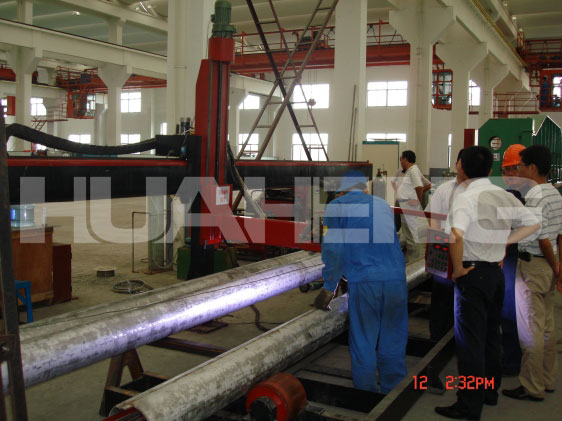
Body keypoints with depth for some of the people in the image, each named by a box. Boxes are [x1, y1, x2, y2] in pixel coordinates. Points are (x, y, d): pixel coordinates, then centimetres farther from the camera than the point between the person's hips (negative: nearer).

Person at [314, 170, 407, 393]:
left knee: (363, 345, 6)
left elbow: (333, 248, 1)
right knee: (393, 345, 11)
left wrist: (329, 288, 8)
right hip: (396, 278, 4)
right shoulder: (382, 205, 22)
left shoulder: (336, 206, 9)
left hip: (363, 281, -3)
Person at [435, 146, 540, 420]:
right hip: (496, 272, 7)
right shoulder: (506, 196, 5)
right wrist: (505, 241, 10)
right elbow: (533, 223, 16)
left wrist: (457, 268, -19)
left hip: (472, 273, -7)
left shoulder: (466, 198, -17)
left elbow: (456, 235, -33)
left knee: (470, 341, -1)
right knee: (490, 335, 19)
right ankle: (490, 391, 33)